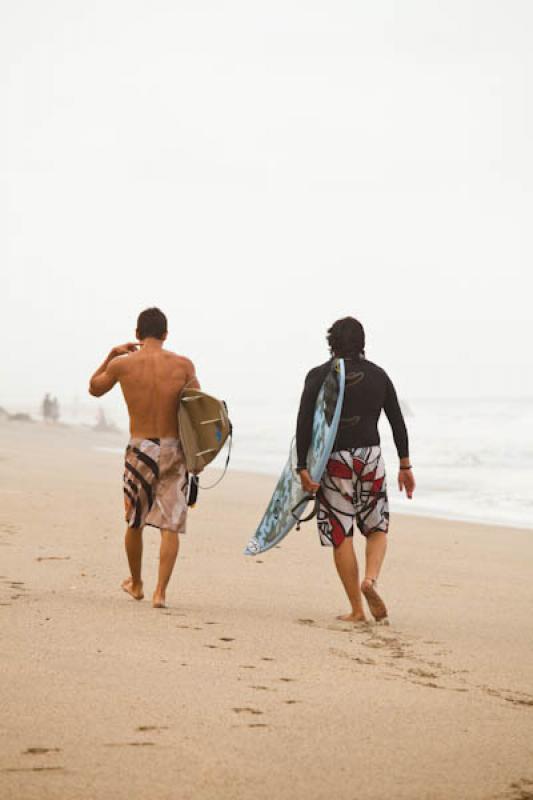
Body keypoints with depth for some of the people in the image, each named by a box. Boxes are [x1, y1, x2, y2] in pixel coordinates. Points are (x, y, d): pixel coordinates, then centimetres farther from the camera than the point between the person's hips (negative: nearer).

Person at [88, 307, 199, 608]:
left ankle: (136, 584, 34)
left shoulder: (122, 364, -3)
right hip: (174, 449, 0)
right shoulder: (183, 365, -3)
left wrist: (112, 355, 21)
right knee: (170, 525, 3)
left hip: (140, 450, 0)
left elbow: (95, 388, 16)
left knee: (135, 521, 19)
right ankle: (161, 591, -4)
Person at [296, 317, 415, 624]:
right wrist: (405, 466, 13)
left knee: (342, 536, 3)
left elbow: (304, 424, -9)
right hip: (370, 458, 2)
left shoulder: (318, 376, -1)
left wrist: (303, 468, -9)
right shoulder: (378, 374, 7)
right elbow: (398, 422, 8)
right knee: (377, 529, 16)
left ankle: (357, 610, 3)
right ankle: (371, 579, -12)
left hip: (334, 460, -2)